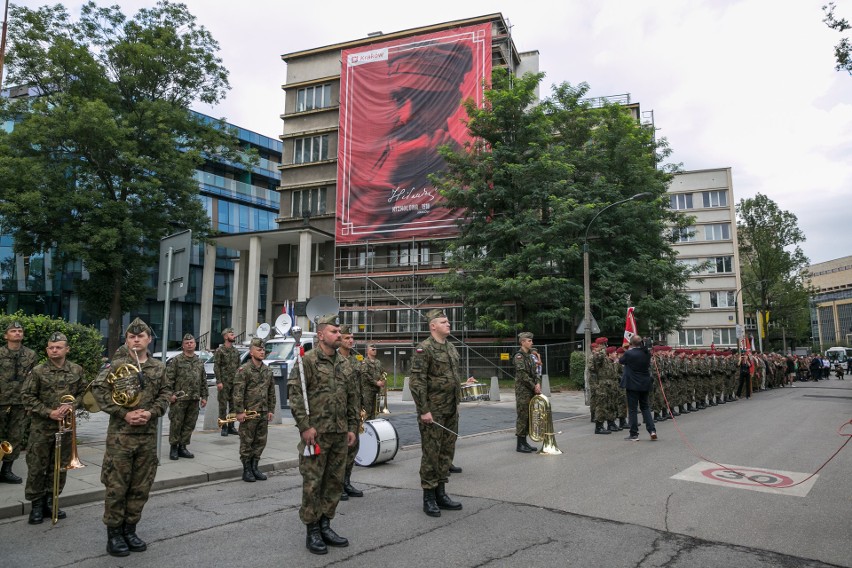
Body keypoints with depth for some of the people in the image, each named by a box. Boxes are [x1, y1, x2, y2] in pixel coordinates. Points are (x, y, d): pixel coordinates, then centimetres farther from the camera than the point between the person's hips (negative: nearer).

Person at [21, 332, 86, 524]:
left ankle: (50, 502, 24)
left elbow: (83, 392, 9)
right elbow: (27, 396, -5)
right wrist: (49, 412, -14)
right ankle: (36, 504, 17)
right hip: (41, 427, -2)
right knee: (36, 467, 3)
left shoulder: (76, 370, 2)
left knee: (60, 467, 10)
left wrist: (72, 405, -11)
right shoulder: (38, 371, -6)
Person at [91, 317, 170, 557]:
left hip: (148, 435, 4)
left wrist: (151, 413, -11)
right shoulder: (117, 365, -3)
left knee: (141, 487, 10)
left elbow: (164, 395, 8)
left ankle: (129, 530, 24)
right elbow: (98, 390, -9)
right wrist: (124, 414, -15)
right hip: (120, 435, -3)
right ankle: (114, 533, 16)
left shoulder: (159, 367, 8)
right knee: (116, 486, 2)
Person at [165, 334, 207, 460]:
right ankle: (174, 447, 12)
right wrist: (170, 394, -14)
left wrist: (204, 396, 13)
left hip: (194, 399, 5)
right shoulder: (176, 360, -2)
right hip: (179, 398, -5)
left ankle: (182, 447, 19)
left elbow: (203, 381, 17)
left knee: (190, 424, 8)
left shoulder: (199, 362, 14)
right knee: (176, 424, 0)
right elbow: (169, 378, -6)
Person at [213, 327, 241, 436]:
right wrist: (219, 382, -15)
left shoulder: (236, 351, 13)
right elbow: (216, 367, -9)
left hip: (235, 382, 6)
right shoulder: (220, 350, -4)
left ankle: (231, 426, 16)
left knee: (233, 405, 8)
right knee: (223, 405, -1)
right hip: (224, 382, -6)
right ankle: (224, 427, 5)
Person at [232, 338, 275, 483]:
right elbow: (238, 392, -13)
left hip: (263, 413, 6)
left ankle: (255, 467, 24)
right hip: (249, 413, -6)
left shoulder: (268, 371, 11)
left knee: (260, 441, 11)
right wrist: (240, 411, -17)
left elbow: (271, 392, 16)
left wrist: (271, 410, 12)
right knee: (247, 442, 2)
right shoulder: (244, 370, -9)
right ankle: (247, 470, 12)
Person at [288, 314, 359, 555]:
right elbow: (295, 393, -13)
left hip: (340, 434, 6)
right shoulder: (308, 360, -8)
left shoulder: (345, 364, 12)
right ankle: (312, 531, 14)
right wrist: (305, 426, -17)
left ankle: (325, 526, 25)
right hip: (315, 433, -6)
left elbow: (353, 398, 16)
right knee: (312, 483, 1)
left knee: (335, 481, 12)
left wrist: (352, 427, 11)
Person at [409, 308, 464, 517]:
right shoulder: (424, 349, -13)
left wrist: (457, 402, 17)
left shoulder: (451, 347, 13)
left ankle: (440, 493, 24)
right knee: (431, 453, 0)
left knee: (447, 452, 13)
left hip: (451, 410, 8)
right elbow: (416, 381, -17)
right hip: (433, 411, -8)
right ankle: (428, 497, 11)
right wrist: (424, 410, -19)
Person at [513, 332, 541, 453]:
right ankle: (520, 445, 1)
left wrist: (538, 383, -3)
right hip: (523, 391, -9)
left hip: (531, 391, 9)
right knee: (522, 416, -5)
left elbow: (535, 372, 14)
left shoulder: (530, 355, 15)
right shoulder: (519, 356, -12)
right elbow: (523, 375, -18)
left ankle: (524, 442, 20)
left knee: (529, 416, 11)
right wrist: (534, 387, -15)